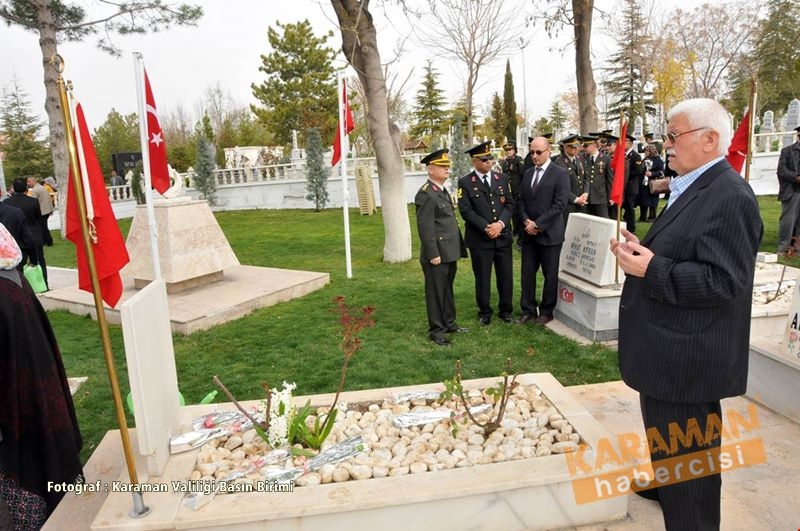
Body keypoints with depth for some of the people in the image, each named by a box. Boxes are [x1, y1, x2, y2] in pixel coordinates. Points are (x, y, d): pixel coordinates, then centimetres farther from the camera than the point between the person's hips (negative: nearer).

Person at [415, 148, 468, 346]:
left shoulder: (443, 191, 15)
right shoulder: (426, 194, -16)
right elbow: (425, 227, -20)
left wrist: (458, 248, 18)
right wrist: (433, 254, -20)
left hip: (449, 253, 9)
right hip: (437, 255, -9)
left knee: (448, 290, 19)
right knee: (436, 292, 2)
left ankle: (449, 323, 32)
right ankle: (436, 330, 13)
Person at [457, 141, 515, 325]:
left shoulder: (502, 178, 9)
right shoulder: (465, 182, -3)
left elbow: (510, 204, 5)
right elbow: (466, 210, -10)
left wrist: (501, 223, -12)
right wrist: (486, 227, -17)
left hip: (503, 236, 3)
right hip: (479, 239, -3)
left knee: (506, 275, 9)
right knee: (482, 278, 7)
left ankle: (506, 310, 26)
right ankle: (484, 312, 23)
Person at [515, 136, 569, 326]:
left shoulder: (560, 174, -7)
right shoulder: (528, 173, 12)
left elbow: (560, 205, -14)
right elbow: (520, 200, 11)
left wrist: (537, 224, -16)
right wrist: (526, 221, -7)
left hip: (549, 233, -5)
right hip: (529, 233, 5)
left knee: (550, 274, 6)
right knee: (527, 272, 7)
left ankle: (546, 311, 19)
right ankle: (528, 310, 18)